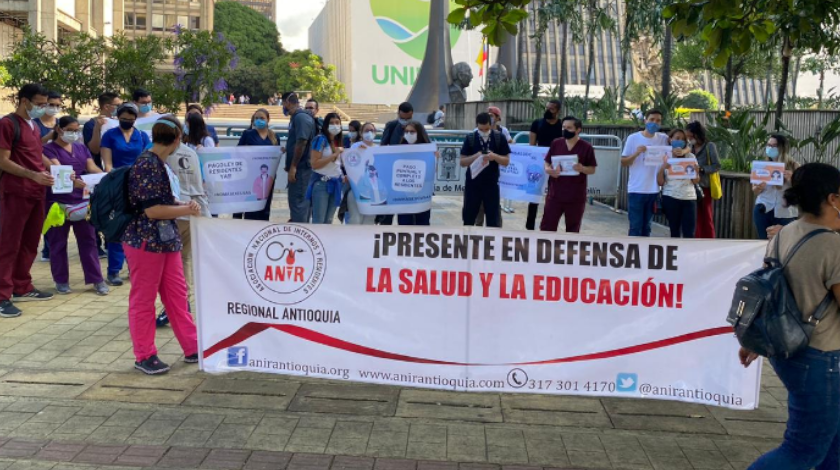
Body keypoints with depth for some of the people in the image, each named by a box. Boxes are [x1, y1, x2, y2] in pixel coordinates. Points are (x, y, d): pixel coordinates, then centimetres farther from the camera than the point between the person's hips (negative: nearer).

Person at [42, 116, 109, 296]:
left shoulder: (82, 148, 14)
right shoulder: (49, 149, -4)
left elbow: (92, 168, 2)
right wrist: (73, 180, -40)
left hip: (82, 200, 4)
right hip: (58, 202, -4)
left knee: (88, 240, 5)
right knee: (58, 242, 4)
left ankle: (97, 280, 8)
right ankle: (61, 281, 15)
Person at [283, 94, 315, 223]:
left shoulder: (301, 117, -14)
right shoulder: (296, 117, 16)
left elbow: (301, 142, -22)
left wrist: (293, 166, -21)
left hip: (300, 168, -10)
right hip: (299, 168, 10)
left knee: (297, 202, -8)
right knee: (301, 202, 14)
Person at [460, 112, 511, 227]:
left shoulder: (499, 138, -1)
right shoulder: (470, 138, -1)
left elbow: (506, 161, 0)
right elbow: (462, 162, -1)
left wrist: (494, 156, -20)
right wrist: (475, 157, -19)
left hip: (491, 184, 0)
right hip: (472, 184, 1)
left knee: (494, 220, 3)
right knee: (468, 218, 10)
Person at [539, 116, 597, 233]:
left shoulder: (587, 147, -4)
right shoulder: (556, 144, 4)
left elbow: (592, 170, 0)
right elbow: (547, 162, 10)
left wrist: (582, 169, -20)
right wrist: (548, 170, -12)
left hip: (576, 197, -2)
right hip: (555, 194, 2)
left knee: (572, 229, 9)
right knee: (547, 225, 4)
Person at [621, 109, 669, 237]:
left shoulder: (663, 139, 3)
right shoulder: (633, 138, -3)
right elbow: (623, 162, -1)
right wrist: (636, 153, -19)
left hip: (654, 190, 3)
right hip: (636, 190, -3)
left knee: (646, 228, 11)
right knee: (635, 227, -2)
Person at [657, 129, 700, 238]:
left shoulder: (690, 156, 9)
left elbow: (696, 181, 6)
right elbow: (660, 182, 1)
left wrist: (696, 171, -13)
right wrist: (662, 169, -15)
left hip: (689, 198, 1)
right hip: (671, 198, -1)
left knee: (689, 233, -5)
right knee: (675, 231, 3)